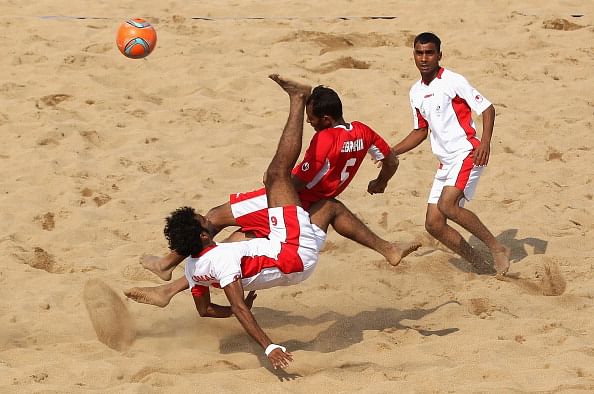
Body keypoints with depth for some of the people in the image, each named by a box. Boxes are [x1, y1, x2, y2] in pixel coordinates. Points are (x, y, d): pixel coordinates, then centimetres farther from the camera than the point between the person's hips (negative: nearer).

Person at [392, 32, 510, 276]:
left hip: (467, 154, -8)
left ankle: (497, 249, -16)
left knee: (447, 205, -28)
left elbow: (487, 109, -9)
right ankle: (479, 265, 13)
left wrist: (485, 143, -24)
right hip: (445, 163, 8)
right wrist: (391, 153, 16)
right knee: (433, 224, 1)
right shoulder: (416, 93, 13)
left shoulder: (453, 81, -9)